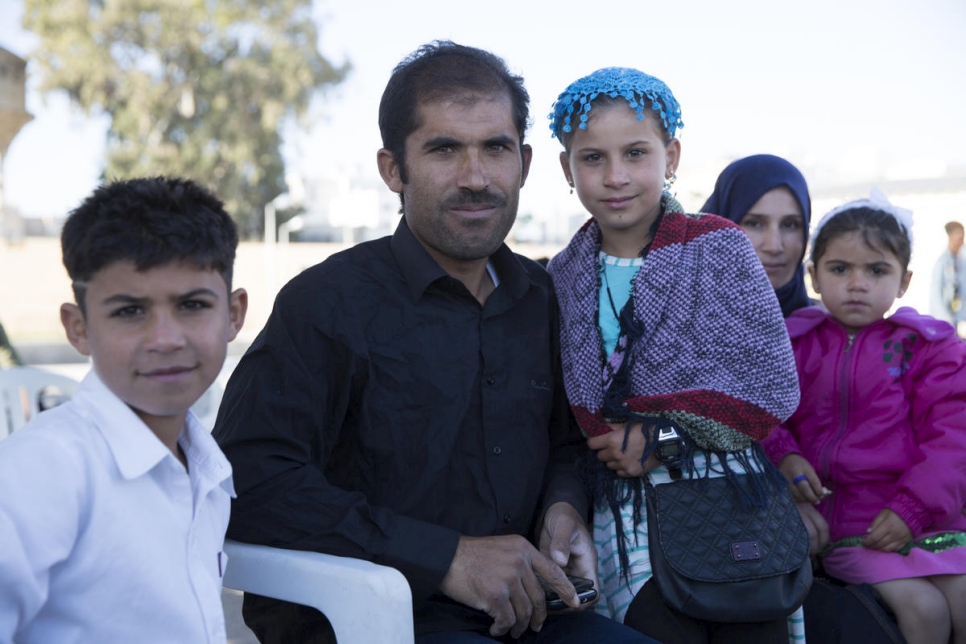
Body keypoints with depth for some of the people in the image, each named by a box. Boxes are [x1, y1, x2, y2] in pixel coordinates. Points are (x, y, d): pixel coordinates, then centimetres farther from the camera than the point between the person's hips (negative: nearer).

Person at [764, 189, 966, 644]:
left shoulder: (927, 347, 4)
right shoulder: (794, 345, 8)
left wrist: (911, 509, -13)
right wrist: (782, 455, -11)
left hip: (925, 516, 1)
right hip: (844, 528, -1)